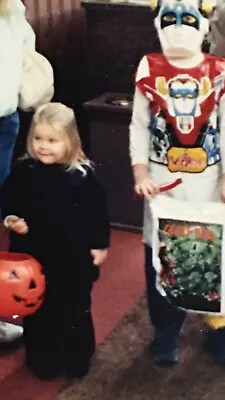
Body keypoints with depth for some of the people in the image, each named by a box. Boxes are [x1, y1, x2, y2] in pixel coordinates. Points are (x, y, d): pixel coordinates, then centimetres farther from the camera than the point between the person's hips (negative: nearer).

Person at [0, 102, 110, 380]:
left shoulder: (82, 175, -13)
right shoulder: (23, 171, -7)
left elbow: (97, 212, -6)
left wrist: (100, 245, -5)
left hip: (74, 257, -2)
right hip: (33, 254, 2)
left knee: (75, 309, 15)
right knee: (36, 309, 15)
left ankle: (77, 359, 36)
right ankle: (42, 359, 34)